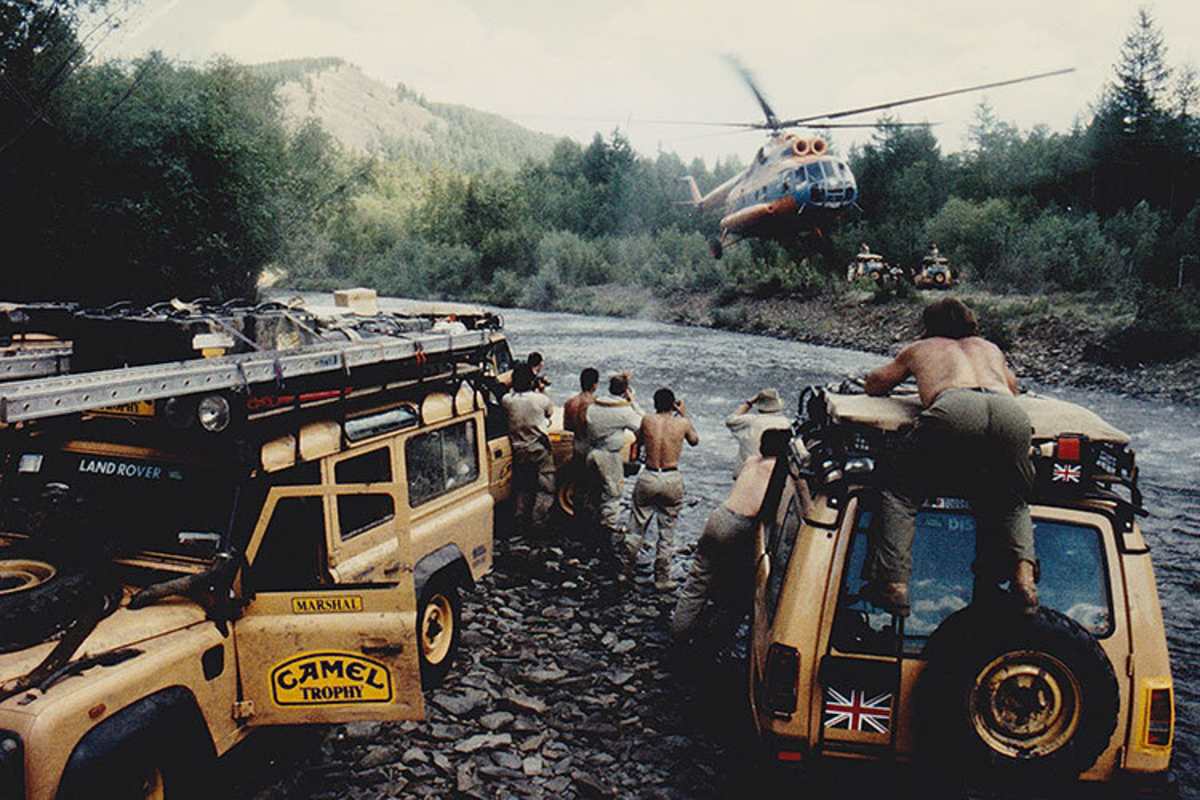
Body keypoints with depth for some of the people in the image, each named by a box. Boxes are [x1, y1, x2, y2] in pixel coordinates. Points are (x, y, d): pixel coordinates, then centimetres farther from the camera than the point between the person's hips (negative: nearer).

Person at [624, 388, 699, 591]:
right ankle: (662, 578, 16)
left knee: (636, 527, 14)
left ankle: (626, 569, 24)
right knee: (667, 531, 9)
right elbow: (695, 440, 19)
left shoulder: (647, 420, -2)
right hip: (672, 480, -1)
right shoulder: (682, 423, -2)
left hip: (648, 477, 1)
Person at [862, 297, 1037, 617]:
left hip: (955, 408, -3)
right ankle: (1023, 572, -4)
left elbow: (874, 384, 49)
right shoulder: (990, 347, 43)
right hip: (1013, 413, 3)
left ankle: (893, 583, -8)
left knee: (900, 492, 11)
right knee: (1010, 503, 24)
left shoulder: (920, 348, 37)